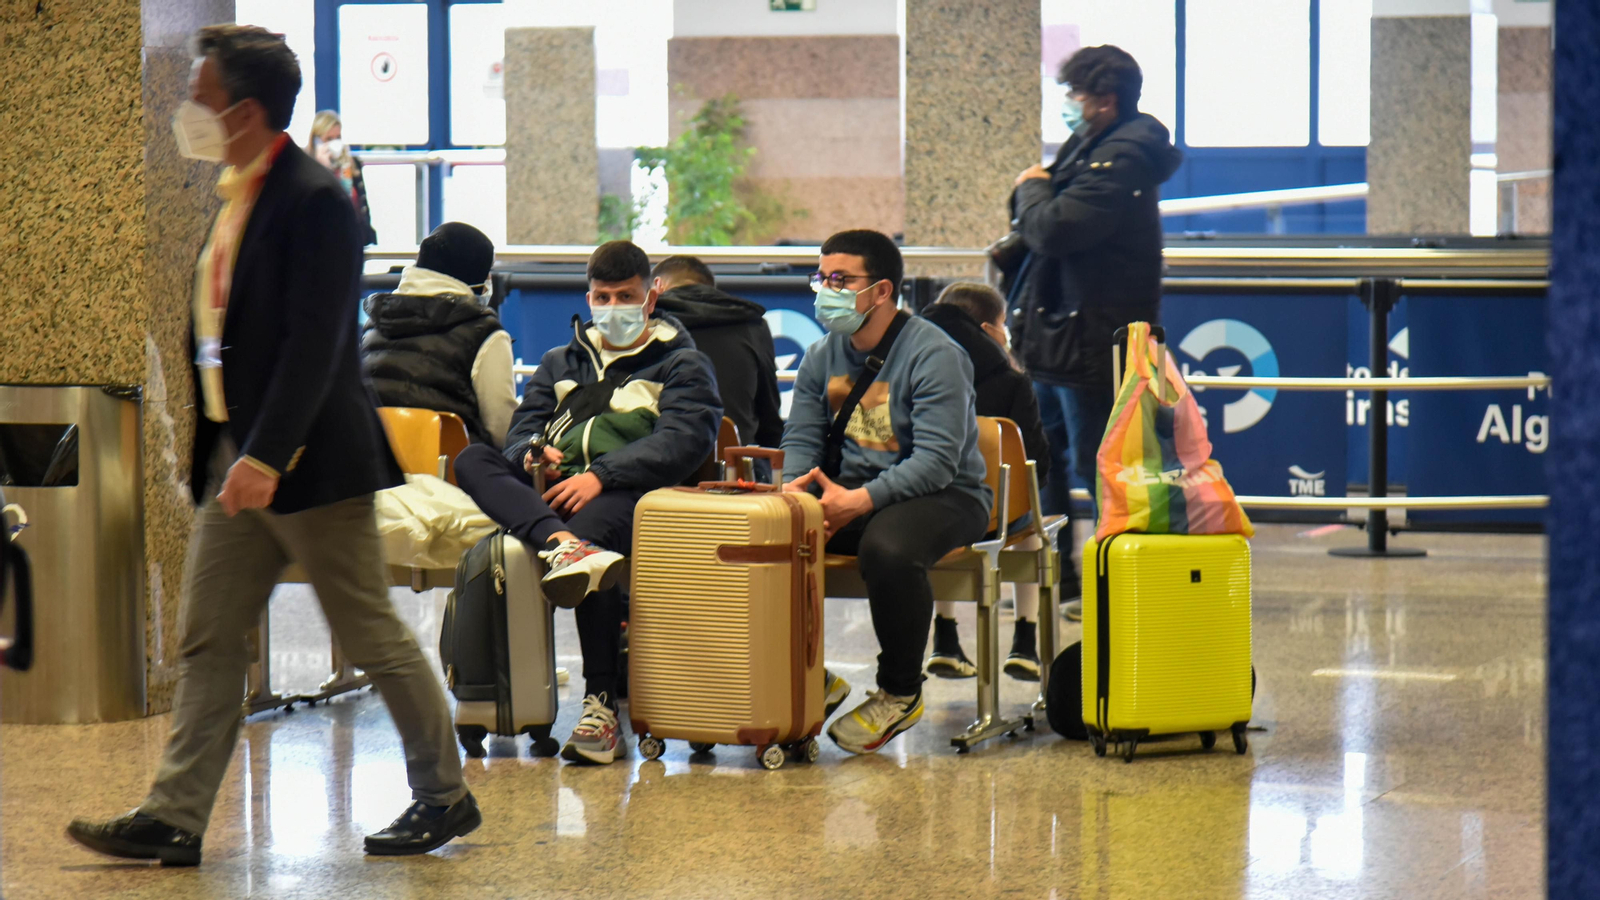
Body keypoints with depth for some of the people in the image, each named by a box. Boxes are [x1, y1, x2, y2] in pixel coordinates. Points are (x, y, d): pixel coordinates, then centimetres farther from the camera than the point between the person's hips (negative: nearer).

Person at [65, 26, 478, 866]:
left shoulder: (314, 202, -17)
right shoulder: (237, 197, 12)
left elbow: (313, 345, -23)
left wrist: (266, 457, -28)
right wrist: (223, 451, 18)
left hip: (312, 464, -9)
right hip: (236, 460, 9)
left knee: (373, 635, 2)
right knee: (208, 642, 5)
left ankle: (445, 796, 15)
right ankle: (174, 818, 6)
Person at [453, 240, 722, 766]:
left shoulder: (683, 366, 16)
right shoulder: (561, 362, 33)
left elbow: (684, 441, -3)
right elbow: (521, 430, 21)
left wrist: (600, 476, -17)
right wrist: (532, 454, -7)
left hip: (628, 493, -5)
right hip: (548, 493, 5)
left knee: (593, 526, -40)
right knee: (472, 461, -23)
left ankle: (601, 708, -41)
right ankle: (561, 544, -52)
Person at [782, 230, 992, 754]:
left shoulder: (934, 355, -13)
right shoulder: (823, 356, 10)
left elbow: (937, 461, -21)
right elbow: (801, 440, 11)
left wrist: (859, 501, -30)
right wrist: (795, 487, -13)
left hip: (943, 496, -6)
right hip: (846, 491, 6)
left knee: (888, 548, -39)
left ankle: (901, 693, -15)